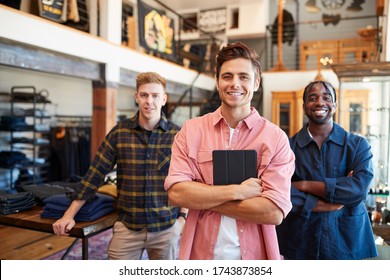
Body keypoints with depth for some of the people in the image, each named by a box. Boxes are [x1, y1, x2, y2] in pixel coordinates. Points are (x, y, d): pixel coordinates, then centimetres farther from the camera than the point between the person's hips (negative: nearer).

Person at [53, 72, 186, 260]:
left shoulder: (177, 135, -4)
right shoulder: (119, 132, -2)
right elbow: (95, 173, -1)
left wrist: (183, 216, -3)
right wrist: (69, 215, -3)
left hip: (167, 228, 0)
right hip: (127, 227, 0)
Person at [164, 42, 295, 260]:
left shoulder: (276, 138, -9)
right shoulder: (190, 131, -5)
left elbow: (274, 212, -17)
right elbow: (176, 193, -14)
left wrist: (200, 197, -16)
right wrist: (237, 191, -19)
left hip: (253, 257, 0)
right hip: (200, 254, 1)